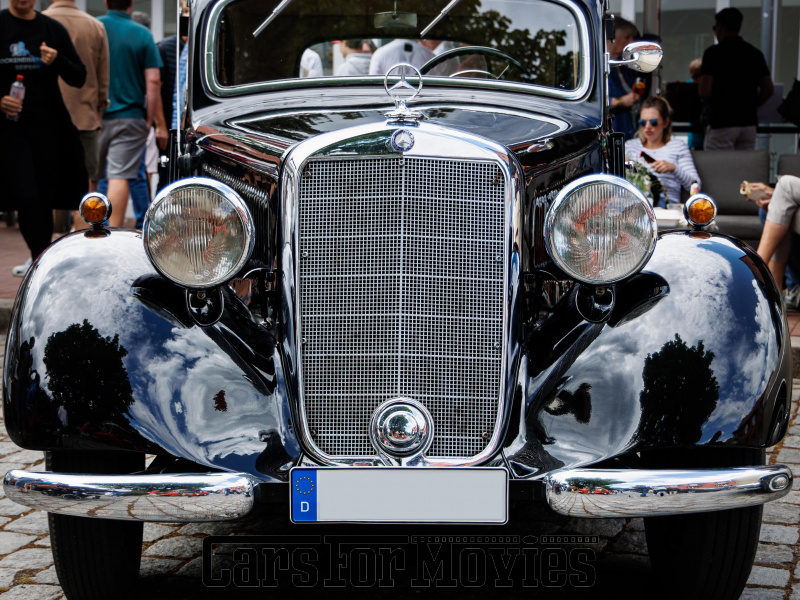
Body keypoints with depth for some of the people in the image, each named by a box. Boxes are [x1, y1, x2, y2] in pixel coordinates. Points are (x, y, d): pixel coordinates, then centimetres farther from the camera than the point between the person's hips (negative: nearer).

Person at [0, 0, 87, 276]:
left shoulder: (53, 29, 8)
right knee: (26, 196, -13)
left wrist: (58, 61, -12)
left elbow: (79, 78, 8)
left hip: (47, 128, 2)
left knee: (45, 197, 7)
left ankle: (39, 259, 23)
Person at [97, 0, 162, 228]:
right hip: (129, 117, -2)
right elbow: (153, 81, -7)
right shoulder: (142, 34, -2)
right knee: (120, 177, -5)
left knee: (87, 177, 13)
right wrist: (149, 119, 1)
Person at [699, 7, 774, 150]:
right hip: (749, 122, 6)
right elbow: (769, 89, 8)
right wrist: (750, 105, 16)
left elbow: (704, 91, -13)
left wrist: (713, 102, 8)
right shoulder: (755, 53, 9)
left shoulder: (713, 53, -7)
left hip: (722, 123, -5)